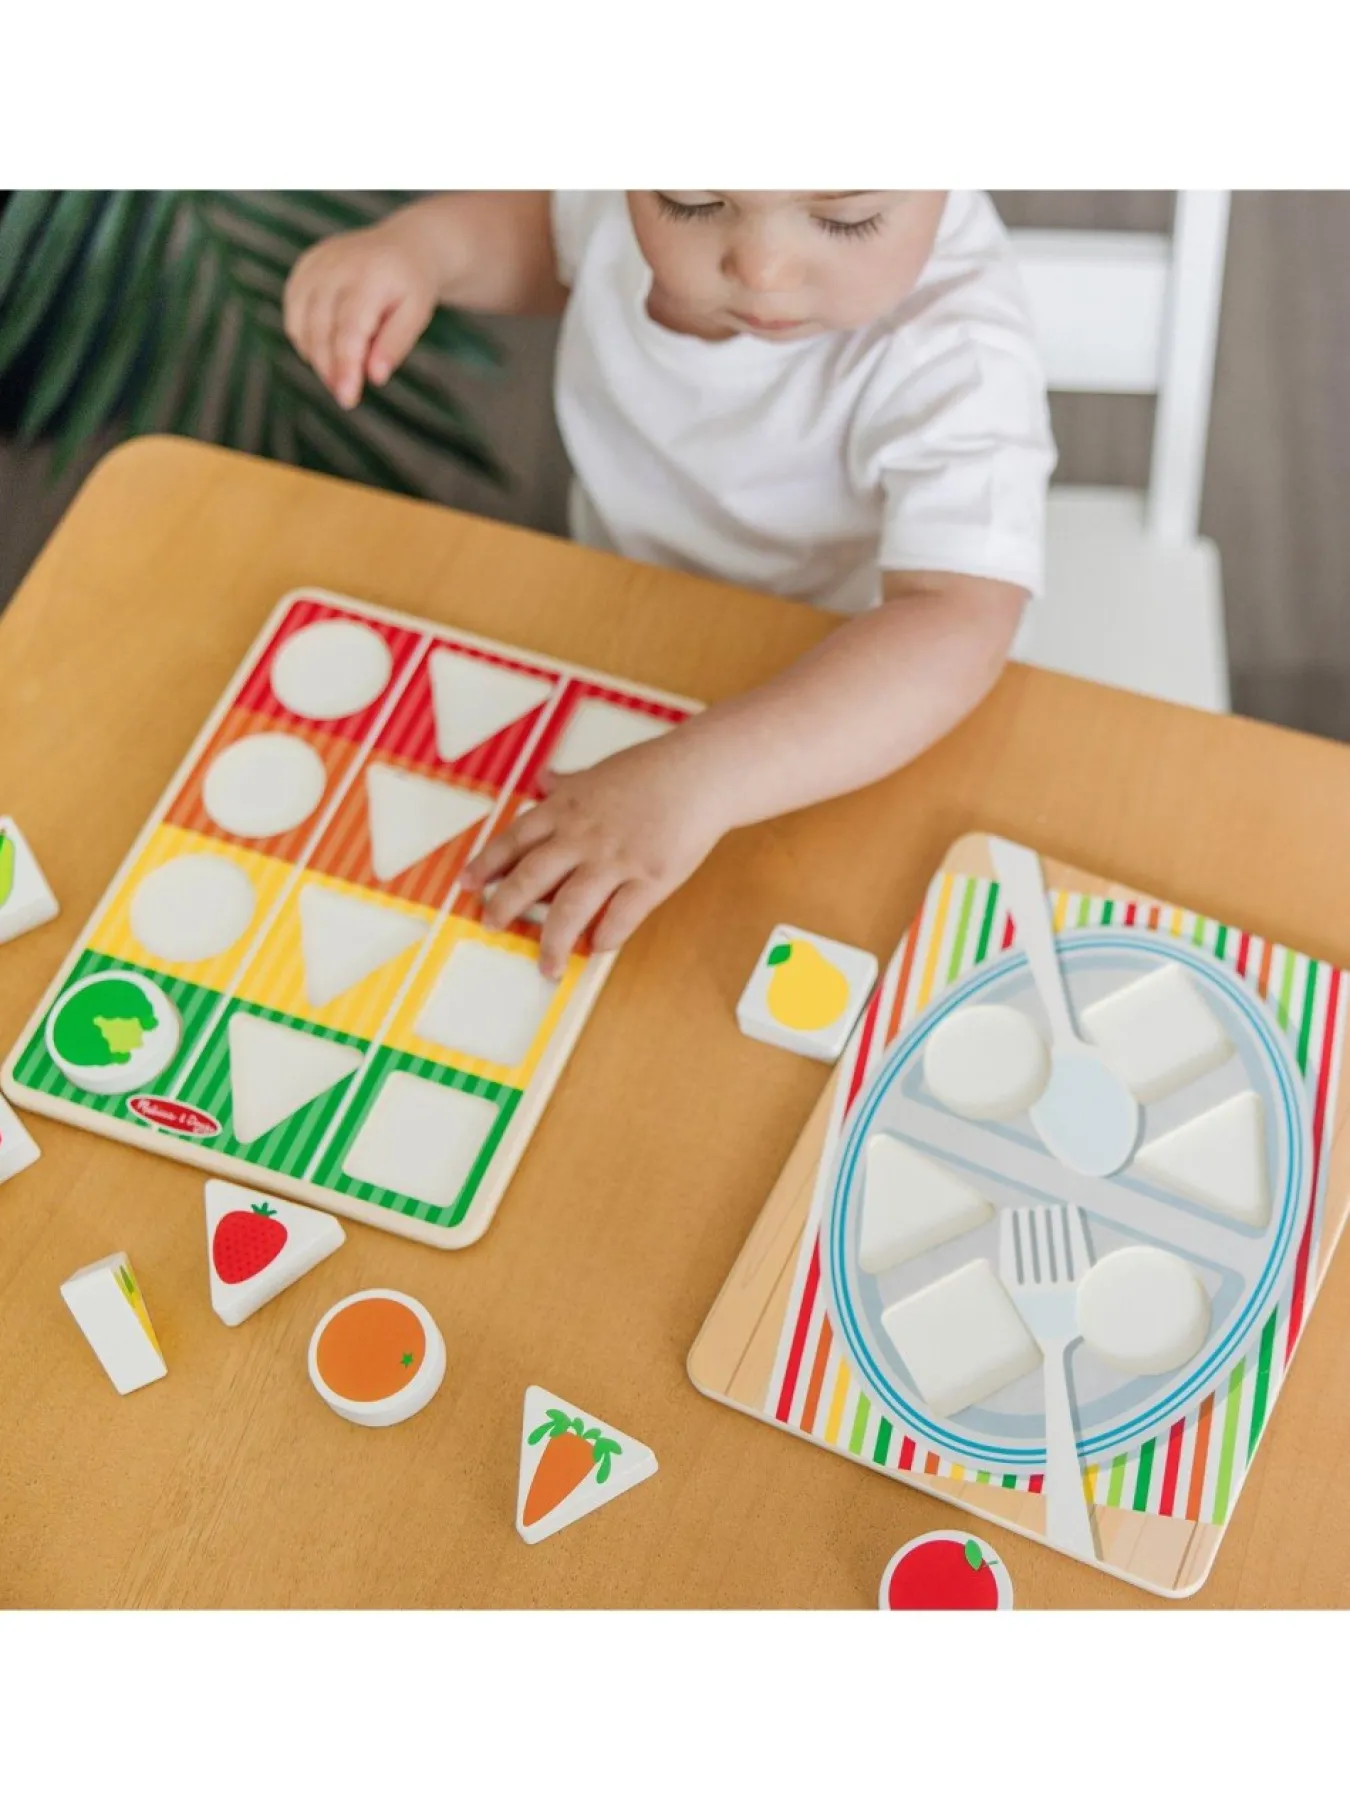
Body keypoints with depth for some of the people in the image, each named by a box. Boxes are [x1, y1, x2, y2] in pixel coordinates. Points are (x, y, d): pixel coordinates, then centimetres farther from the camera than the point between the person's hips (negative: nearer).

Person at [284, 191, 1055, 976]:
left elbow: (958, 630, -47)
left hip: (838, 723, -5)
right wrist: (424, 241, -16)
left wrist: (698, 777, -59)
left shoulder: (955, 353, -36)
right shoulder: (654, 199, -19)